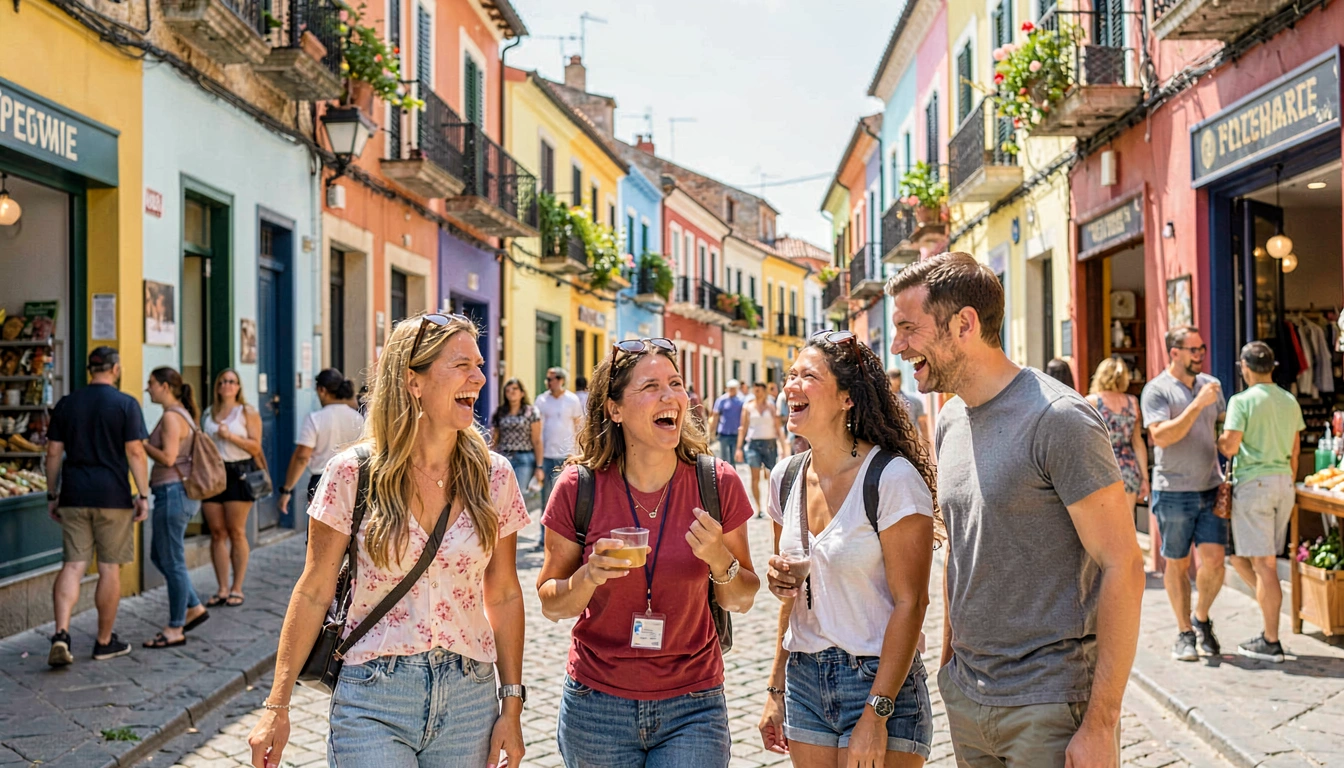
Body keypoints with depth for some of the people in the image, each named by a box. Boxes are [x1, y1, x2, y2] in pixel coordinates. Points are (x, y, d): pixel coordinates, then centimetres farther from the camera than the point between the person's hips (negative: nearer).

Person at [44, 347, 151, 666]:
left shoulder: (66, 404, 7)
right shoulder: (126, 404, -5)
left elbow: (54, 452, 8)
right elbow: (135, 452, -9)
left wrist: (52, 495, 15)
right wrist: (143, 495, -4)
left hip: (74, 496, 4)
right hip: (113, 496, -3)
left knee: (73, 566, 6)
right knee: (110, 569, 5)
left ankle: (61, 633, -12)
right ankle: (105, 642, 14)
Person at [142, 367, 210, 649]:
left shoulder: (172, 416, -15)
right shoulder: (182, 414, 15)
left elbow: (168, 458, -22)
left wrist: (140, 443, -11)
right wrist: (144, 442, 13)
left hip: (172, 493, -11)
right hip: (178, 492, 11)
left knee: (172, 561, -2)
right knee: (159, 555, 19)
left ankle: (175, 629, 6)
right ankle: (193, 608, 24)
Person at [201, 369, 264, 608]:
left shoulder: (248, 412, 3)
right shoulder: (208, 413, 15)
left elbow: (256, 447, -4)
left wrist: (231, 436, -14)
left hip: (238, 473, -4)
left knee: (236, 532, -2)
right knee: (217, 533, 2)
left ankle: (237, 589, 5)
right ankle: (223, 589, 8)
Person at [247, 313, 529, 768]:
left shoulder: (493, 475, -1)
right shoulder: (353, 473, -7)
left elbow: (503, 596, 6)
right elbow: (314, 593, -1)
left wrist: (512, 704, 4)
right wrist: (277, 706, -1)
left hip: (468, 698, 3)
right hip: (372, 700, -2)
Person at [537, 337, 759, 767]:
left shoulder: (718, 483, -8)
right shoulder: (580, 487, -9)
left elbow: (742, 600, 2)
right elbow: (550, 605, 0)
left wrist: (720, 560, -18)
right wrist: (590, 577, -20)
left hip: (692, 707, 0)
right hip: (597, 707, 0)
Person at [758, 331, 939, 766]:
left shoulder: (892, 478, -15)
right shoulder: (786, 478, 4)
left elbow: (909, 603, -15)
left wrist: (876, 715, -17)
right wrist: (777, 690, 10)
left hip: (878, 681, -5)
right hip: (803, 679, 6)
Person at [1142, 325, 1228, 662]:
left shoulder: (1211, 384, 11)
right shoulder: (1156, 389, -7)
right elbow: (1162, 436, -19)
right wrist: (1198, 404, -22)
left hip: (1211, 488, 4)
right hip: (1174, 491, -4)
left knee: (1214, 560, -4)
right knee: (1177, 564, 5)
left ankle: (1202, 618, 21)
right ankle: (1185, 633, 19)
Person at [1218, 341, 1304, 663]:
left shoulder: (1242, 401, -10)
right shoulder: (1290, 401, 11)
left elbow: (1230, 447, -17)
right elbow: (1295, 449, 17)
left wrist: (1218, 441, 6)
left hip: (1254, 483, -7)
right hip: (1284, 483, 7)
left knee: (1264, 564, -3)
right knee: (1241, 556, 18)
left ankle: (1271, 643, 1)